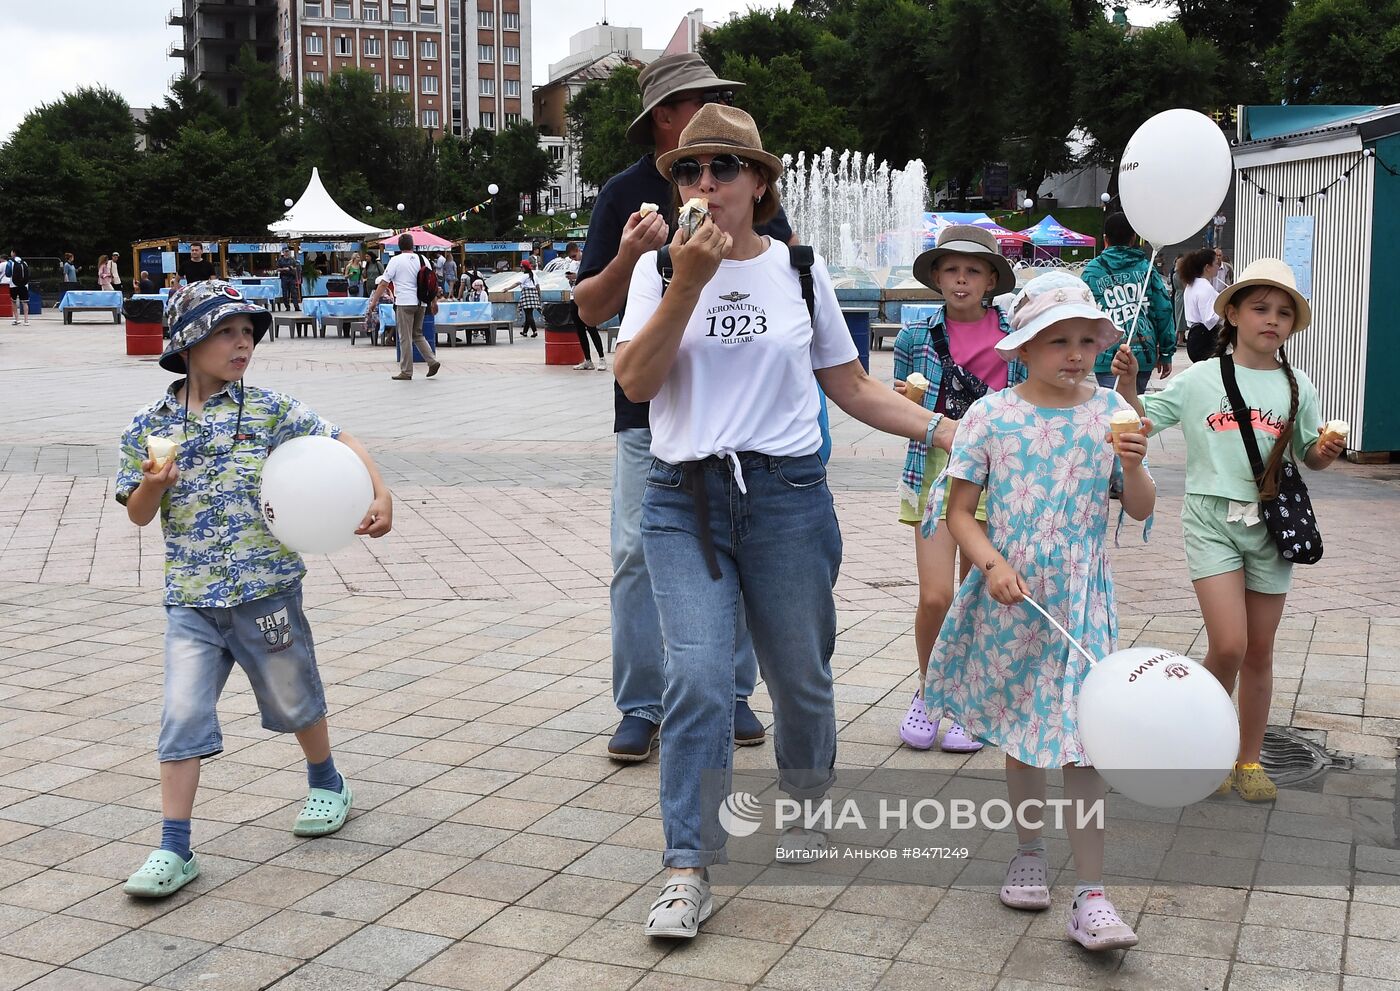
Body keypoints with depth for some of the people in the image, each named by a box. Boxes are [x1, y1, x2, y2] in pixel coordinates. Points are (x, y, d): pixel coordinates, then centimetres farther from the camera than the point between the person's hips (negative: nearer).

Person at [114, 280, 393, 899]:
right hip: (190, 601, 1)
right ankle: (174, 850, 2)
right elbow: (138, 516, 7)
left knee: (293, 699, 16)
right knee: (182, 717, -5)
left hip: (266, 590, -1)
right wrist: (152, 486, -15)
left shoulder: (269, 411, -3)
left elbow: (343, 443, 0)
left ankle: (326, 783, 43)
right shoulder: (151, 425, 3)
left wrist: (380, 497, -14)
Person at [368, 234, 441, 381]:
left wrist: (374, 300, -2)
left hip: (404, 303, -5)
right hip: (421, 303, 5)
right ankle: (432, 361, 5)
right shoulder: (422, 260, 8)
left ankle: (406, 372, 2)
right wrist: (434, 301, 23)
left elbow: (384, 282, -7)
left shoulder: (396, 260, -6)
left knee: (405, 338, 0)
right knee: (418, 335, 19)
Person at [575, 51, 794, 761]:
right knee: (638, 558, -1)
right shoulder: (625, 194, 1)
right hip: (652, 414, -1)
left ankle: (732, 695, 21)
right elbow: (590, 309, 0)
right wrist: (629, 256, -18)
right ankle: (640, 709, 11)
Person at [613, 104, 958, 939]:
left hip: (787, 496, 1)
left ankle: (805, 801, 40)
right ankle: (690, 872, -4)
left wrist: (948, 431, 3)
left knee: (801, 677, 11)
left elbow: (850, 385, 10)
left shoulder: (800, 268, 6)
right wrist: (688, 282, -17)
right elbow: (636, 382, -9)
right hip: (685, 501, -1)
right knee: (699, 679, -12)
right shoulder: (661, 269, 4)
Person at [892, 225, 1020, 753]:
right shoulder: (916, 337, 2)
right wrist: (904, 404, -9)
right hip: (934, 468, 0)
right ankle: (926, 690, 17)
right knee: (935, 596, -10)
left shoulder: (1015, 335, 1)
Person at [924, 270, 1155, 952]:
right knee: (1019, 733, 14)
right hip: (1009, 596, 1)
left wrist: (1132, 467, -16)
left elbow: (1141, 511, 4)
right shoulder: (991, 415, -5)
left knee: (1078, 740, -6)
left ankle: (1091, 896, -1)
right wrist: (993, 565, -18)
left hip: (1079, 602, 0)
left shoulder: (1109, 411, -1)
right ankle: (1029, 851, 35)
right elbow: (960, 512, -2)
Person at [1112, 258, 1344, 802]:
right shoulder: (1199, 379, 0)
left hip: (1270, 522, 3)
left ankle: (1249, 761, 26)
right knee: (1227, 647, -13)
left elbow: (1310, 456, 13)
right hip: (1211, 518, -3)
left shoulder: (1297, 387, 6)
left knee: (1259, 653, 10)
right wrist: (1126, 382, -16)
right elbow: (1142, 420, 1)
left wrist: (1328, 451, -8)